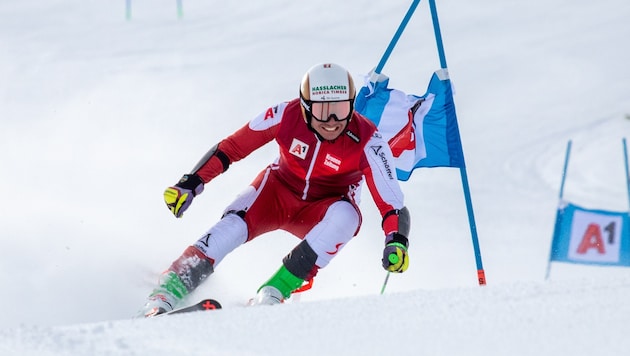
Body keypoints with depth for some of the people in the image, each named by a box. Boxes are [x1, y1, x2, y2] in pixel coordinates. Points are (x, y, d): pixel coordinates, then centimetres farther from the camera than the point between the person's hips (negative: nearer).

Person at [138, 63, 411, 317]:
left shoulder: (366, 141, -26)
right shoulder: (287, 116, -23)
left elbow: (393, 205, -27)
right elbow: (230, 148, -11)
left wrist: (396, 242, -46)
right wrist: (190, 184, -16)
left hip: (321, 214, -1)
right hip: (279, 191, 1)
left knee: (346, 215, -34)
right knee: (235, 224, -29)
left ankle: (273, 293, -31)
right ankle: (168, 291, -26)